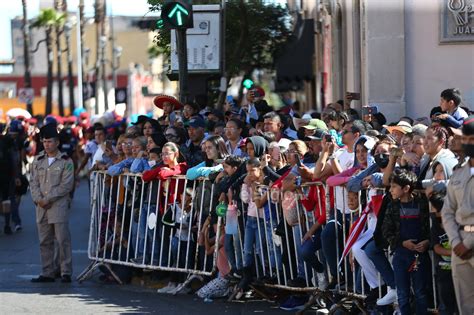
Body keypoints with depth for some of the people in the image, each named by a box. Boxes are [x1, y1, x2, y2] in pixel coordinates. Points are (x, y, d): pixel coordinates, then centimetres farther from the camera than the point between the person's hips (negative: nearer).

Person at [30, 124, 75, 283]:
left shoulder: (66, 161, -1)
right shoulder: (38, 161, 13)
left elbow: (66, 185, -8)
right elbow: (34, 182, 10)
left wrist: (48, 199, -13)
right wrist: (38, 199, -8)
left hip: (59, 206, -5)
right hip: (41, 207, 5)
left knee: (63, 240, -6)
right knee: (45, 241, 7)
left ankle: (66, 273, -2)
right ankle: (47, 273, 12)